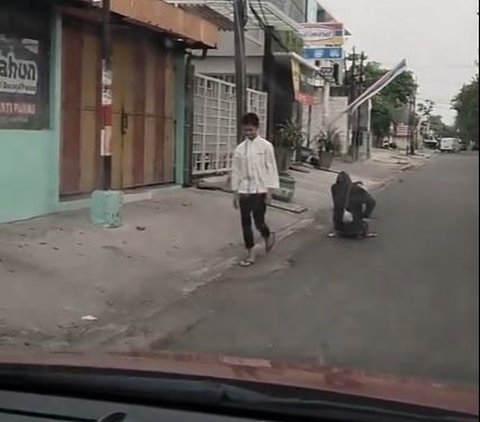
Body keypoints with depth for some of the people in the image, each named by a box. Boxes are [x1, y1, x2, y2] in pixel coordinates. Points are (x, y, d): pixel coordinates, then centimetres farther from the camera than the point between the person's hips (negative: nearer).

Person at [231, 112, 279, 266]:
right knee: (245, 222, 4)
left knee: (258, 221, -5)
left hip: (260, 190, -3)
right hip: (244, 191, 3)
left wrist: (269, 191, -8)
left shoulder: (266, 146, -4)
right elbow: (236, 171, 8)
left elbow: (271, 169, -4)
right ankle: (250, 254, 15)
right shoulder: (240, 149, 4)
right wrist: (235, 193, 7)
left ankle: (268, 236, 29)